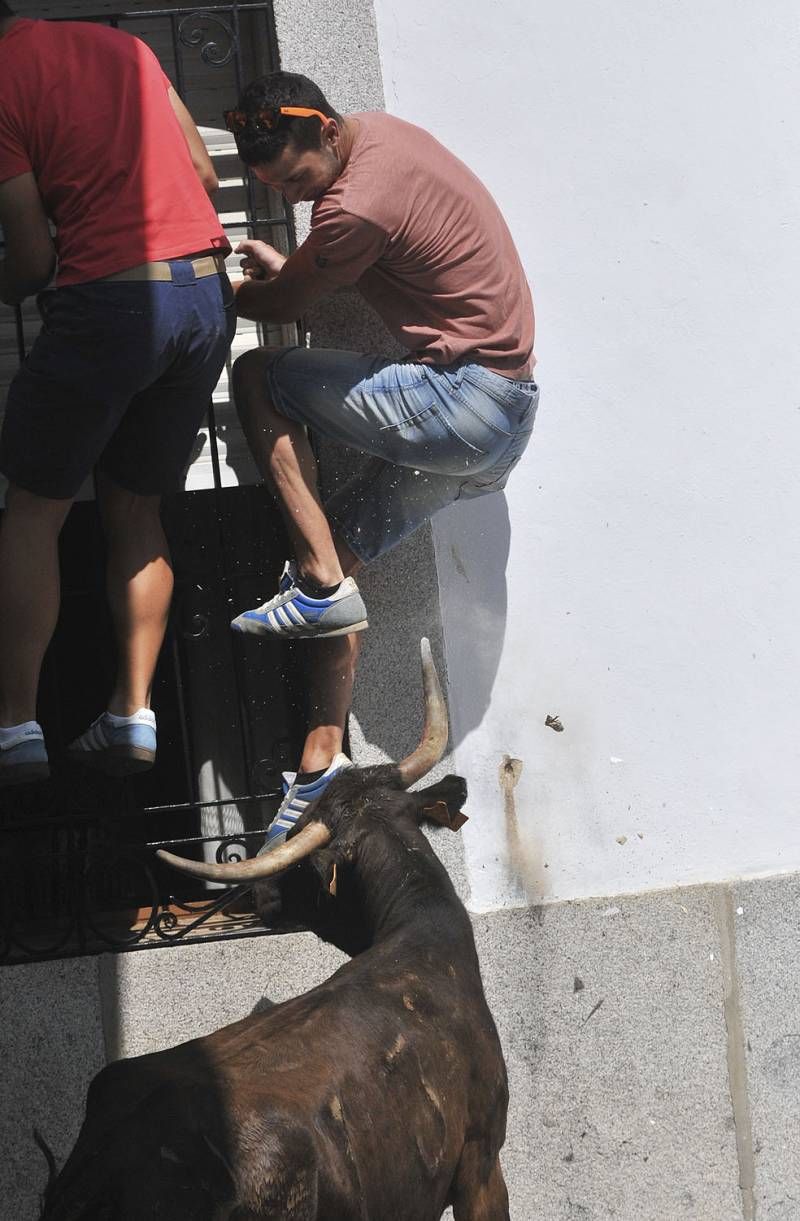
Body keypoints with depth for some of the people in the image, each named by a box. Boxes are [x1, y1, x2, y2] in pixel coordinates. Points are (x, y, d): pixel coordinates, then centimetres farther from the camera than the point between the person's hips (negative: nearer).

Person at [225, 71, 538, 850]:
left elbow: (285, 305, -4)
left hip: (463, 400, -10)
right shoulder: (380, 135, 9)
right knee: (343, 547, 10)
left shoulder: (359, 203, -21)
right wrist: (290, 267, 19)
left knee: (255, 379, -7)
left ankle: (319, 583, -8)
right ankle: (323, 763, 10)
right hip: (506, 416, 10)